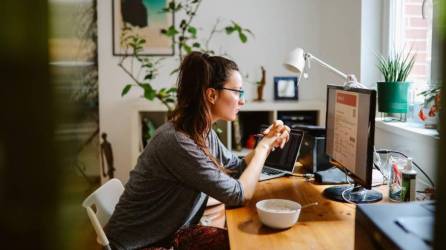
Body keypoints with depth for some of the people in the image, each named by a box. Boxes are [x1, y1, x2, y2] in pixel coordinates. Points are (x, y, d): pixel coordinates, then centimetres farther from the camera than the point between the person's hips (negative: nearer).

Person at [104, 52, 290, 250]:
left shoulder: (204, 133, -1)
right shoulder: (177, 142, -29)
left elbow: (236, 168, 15)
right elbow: (239, 195, -23)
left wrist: (268, 143, 0)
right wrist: (263, 147, -10)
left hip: (172, 234, 8)